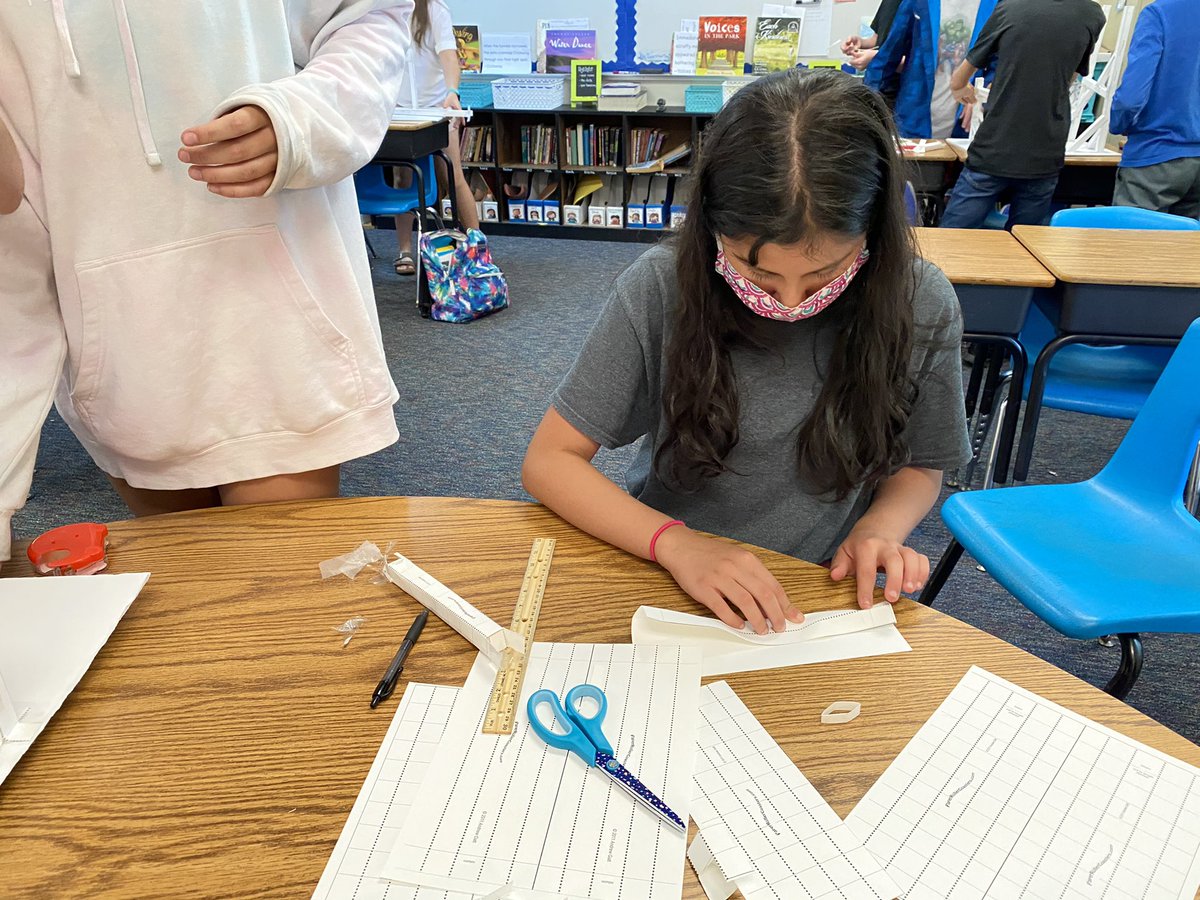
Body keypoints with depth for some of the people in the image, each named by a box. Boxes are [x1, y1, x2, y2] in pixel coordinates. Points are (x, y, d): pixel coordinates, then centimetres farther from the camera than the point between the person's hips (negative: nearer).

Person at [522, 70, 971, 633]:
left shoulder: (924, 309, -10)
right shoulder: (661, 289, -15)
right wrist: (675, 542, -24)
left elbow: (919, 466, 7)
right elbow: (549, 461, -11)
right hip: (666, 583, -1)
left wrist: (880, 528, -14)